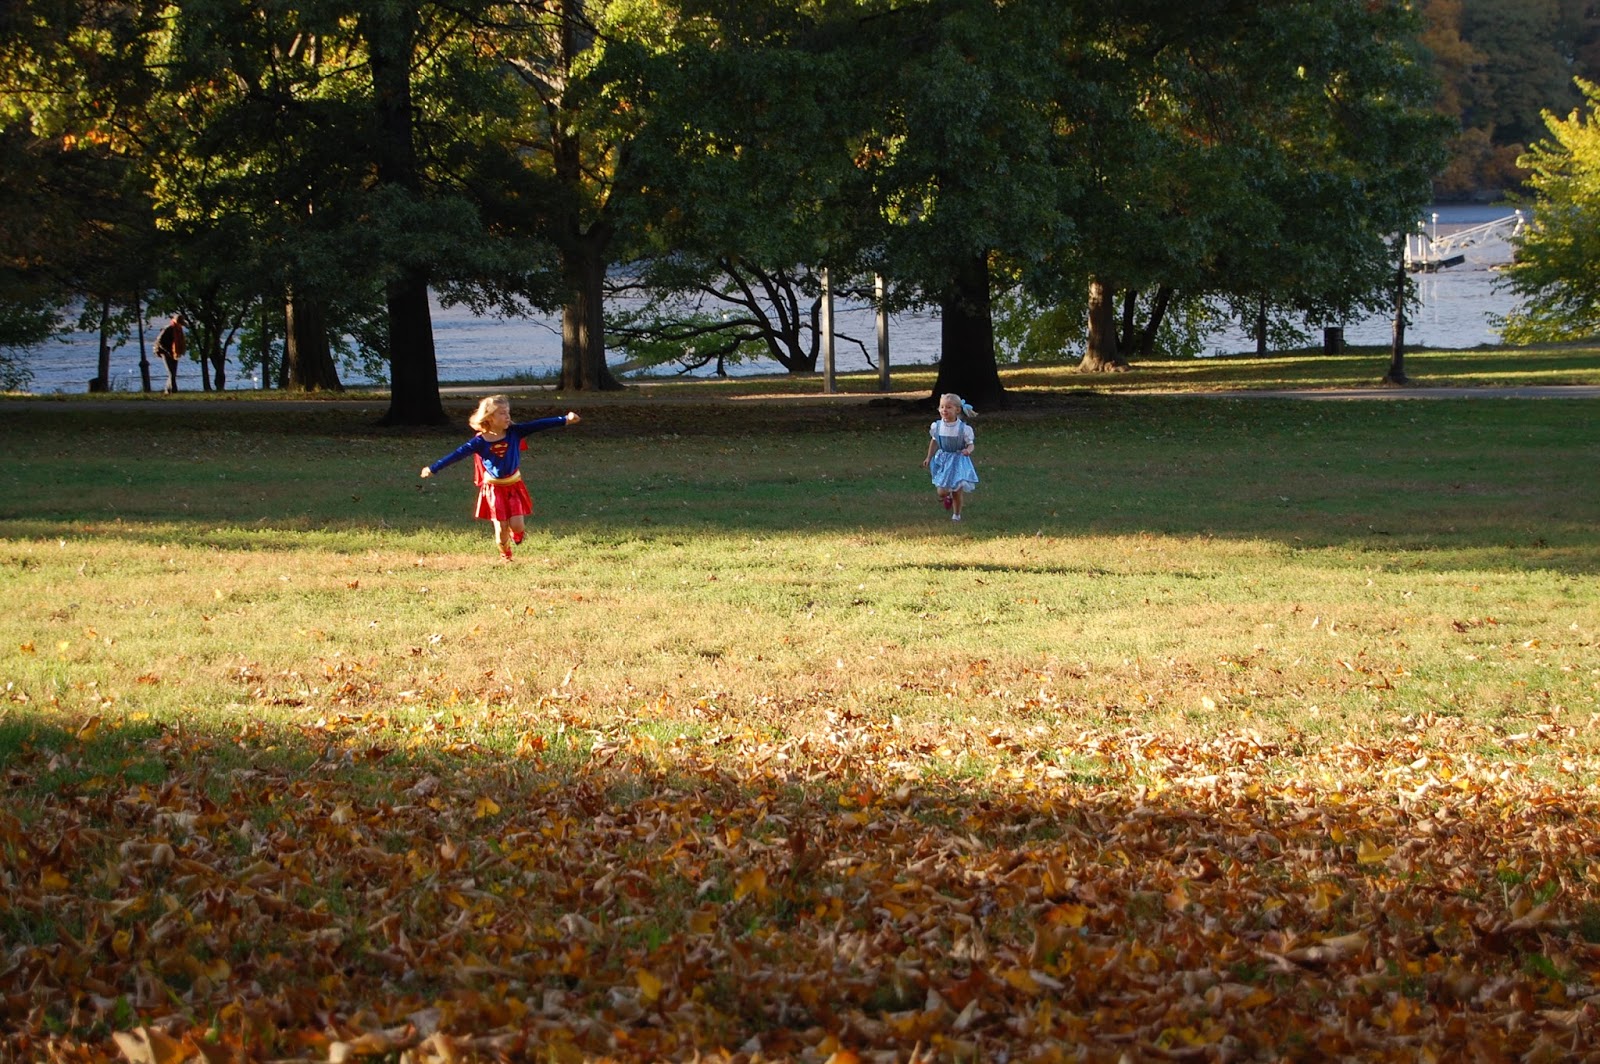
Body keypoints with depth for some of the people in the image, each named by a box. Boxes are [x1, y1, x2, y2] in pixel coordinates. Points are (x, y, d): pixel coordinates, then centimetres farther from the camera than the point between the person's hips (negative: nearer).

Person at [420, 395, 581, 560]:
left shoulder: (514, 432, -8)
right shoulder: (480, 442, -13)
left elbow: (538, 425, -13)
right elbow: (458, 454, -13)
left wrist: (565, 420, -19)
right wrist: (433, 469, -16)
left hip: (514, 485, 1)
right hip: (494, 488, -1)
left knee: (516, 526, -7)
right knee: (501, 527, 1)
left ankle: (515, 534, 30)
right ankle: (505, 555, 29)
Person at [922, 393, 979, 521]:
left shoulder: (964, 428, -17)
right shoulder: (936, 426, -6)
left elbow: (971, 444, -8)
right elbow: (934, 442, 9)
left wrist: (968, 450, -31)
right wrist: (929, 457, 9)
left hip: (958, 461, -2)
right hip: (942, 459, 2)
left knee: (957, 490, 2)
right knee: (941, 492, 0)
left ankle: (956, 514, 24)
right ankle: (947, 497, 38)